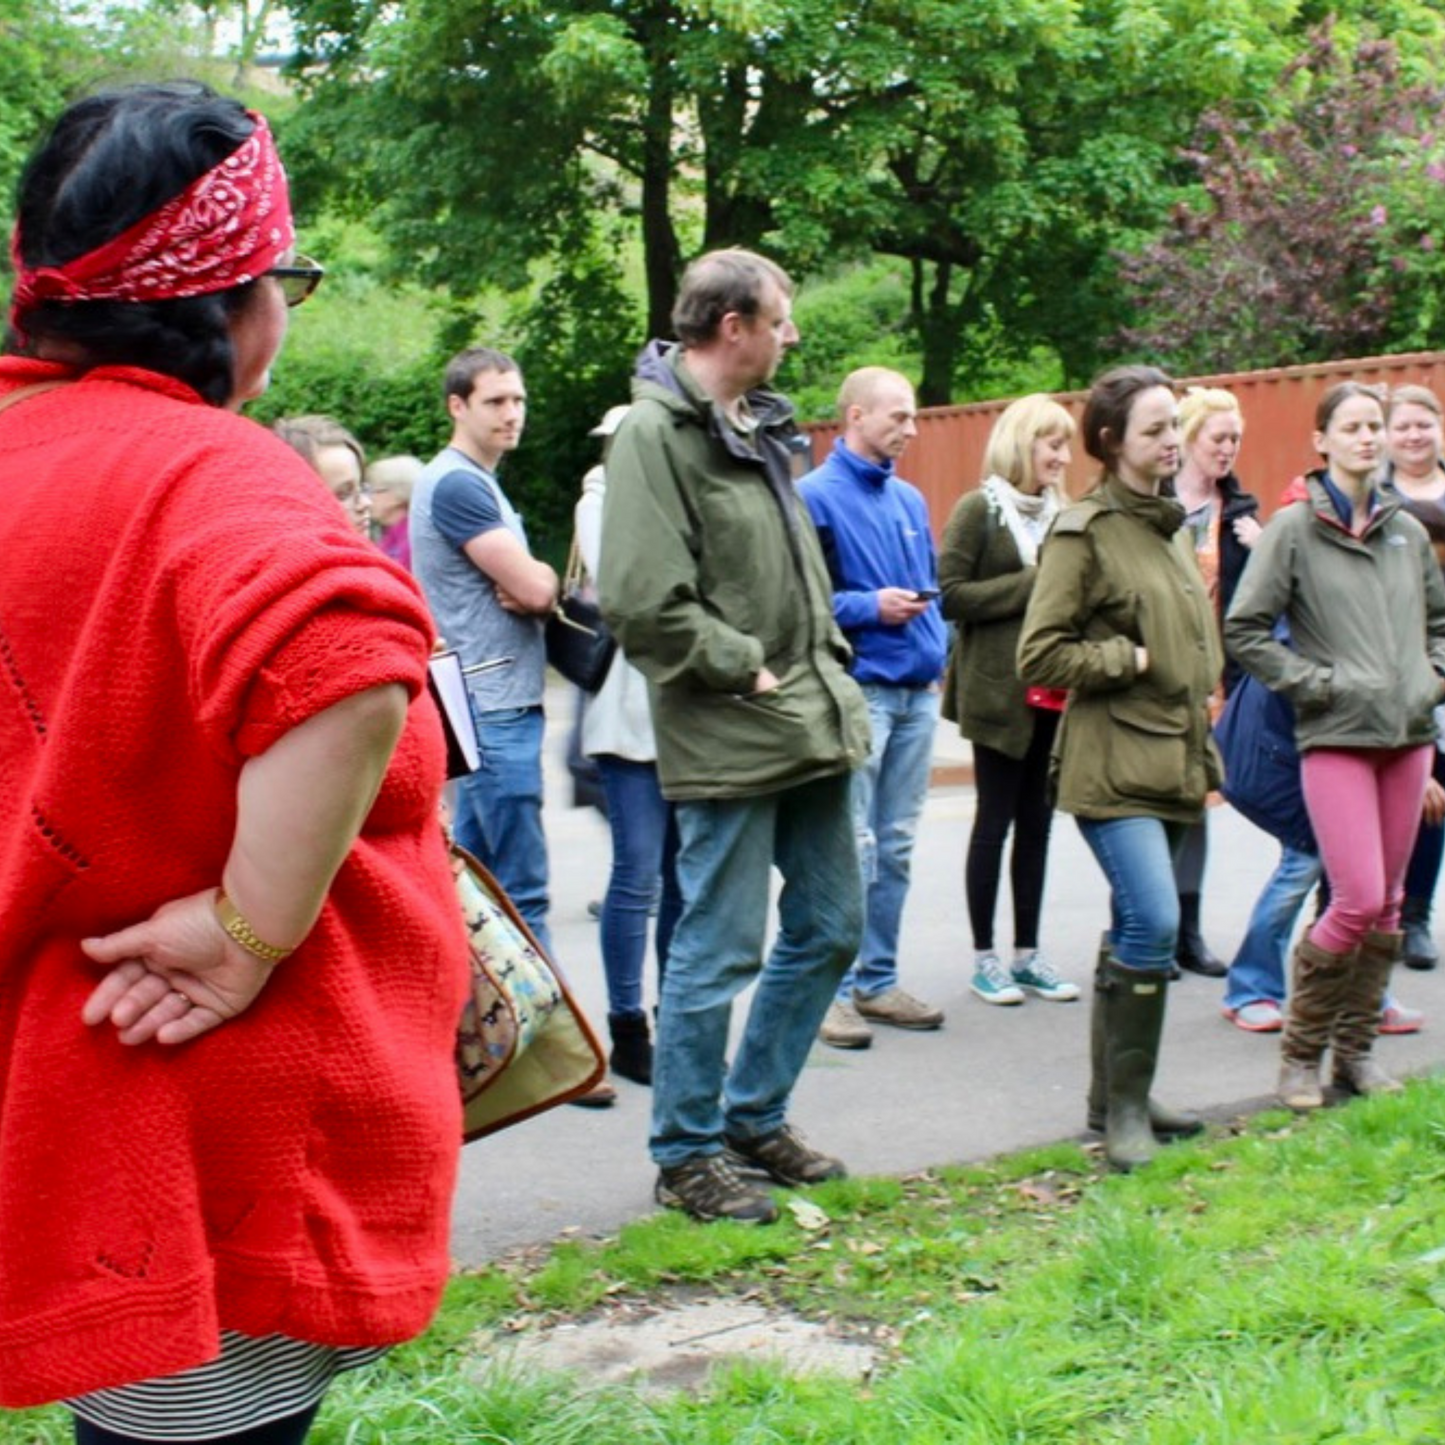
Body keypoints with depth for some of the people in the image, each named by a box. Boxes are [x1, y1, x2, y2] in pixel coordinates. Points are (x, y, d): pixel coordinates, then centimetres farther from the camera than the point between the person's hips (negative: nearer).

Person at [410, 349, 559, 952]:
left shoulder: (479, 483, 18)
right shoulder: (456, 483, -12)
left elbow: (536, 592, 15)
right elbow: (535, 589, -19)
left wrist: (533, 586, -7)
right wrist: (546, 581, 4)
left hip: (491, 707, 10)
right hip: (494, 711, -10)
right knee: (521, 893, -8)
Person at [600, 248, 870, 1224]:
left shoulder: (760, 427, 13)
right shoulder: (656, 434, -14)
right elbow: (645, 605, -22)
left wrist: (826, 660, 11)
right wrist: (746, 668, -15)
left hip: (812, 727, 9)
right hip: (729, 741, -9)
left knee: (831, 928, 17)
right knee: (720, 951, -1)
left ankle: (756, 1115, 32)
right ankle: (689, 1152, 15)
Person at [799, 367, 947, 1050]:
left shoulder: (909, 499, 16)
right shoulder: (815, 495, -7)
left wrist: (935, 647, 8)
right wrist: (869, 607, -17)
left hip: (918, 691, 8)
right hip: (858, 690, -7)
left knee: (895, 847, 12)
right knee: (851, 849, -8)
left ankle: (877, 980, 21)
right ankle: (833, 989, -1)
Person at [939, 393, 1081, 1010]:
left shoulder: (1058, 513, 13)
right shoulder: (978, 509, -5)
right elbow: (951, 596, -13)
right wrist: (1030, 584, -15)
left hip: (1054, 691, 6)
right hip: (1000, 689, -6)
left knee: (1037, 821, 10)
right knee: (996, 821, 1)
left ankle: (1027, 952, 18)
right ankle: (984, 956, 11)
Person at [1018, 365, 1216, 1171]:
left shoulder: (1173, 525, 16)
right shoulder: (1084, 533, -9)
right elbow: (1040, 654, -12)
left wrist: (1204, 748, 19)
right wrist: (1129, 659, -12)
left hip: (1174, 762, 8)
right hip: (1114, 764, -8)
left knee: (1139, 928, 12)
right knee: (1153, 922, -17)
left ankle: (1115, 1094, 22)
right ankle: (1126, 1105, -6)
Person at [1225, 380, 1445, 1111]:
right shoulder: (1294, 528, -3)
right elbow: (1244, 629, -6)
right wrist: (1312, 682, -10)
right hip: (1335, 735, -5)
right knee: (1358, 900, -12)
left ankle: (1354, 1049, 21)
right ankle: (1300, 1052, 5)